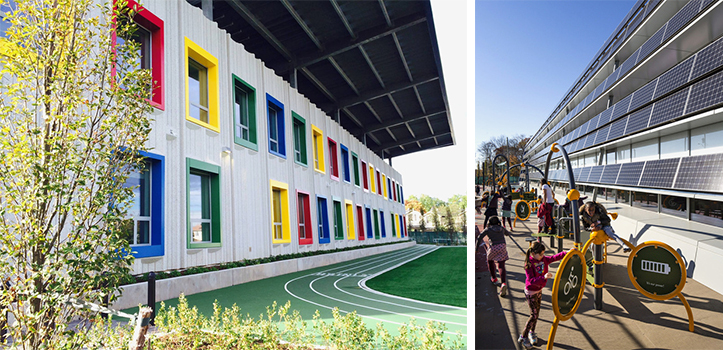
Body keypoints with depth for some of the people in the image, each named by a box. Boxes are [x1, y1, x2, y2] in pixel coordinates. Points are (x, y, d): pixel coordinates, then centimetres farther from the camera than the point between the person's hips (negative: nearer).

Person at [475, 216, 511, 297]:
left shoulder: (488, 229, 5)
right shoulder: (502, 228, 16)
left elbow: (480, 237, -4)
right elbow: (507, 233, 37)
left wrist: (477, 247, 4)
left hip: (493, 247, -2)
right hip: (502, 247, 2)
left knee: (490, 261, 28)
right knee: (501, 266, -2)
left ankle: (494, 278, 36)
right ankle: (504, 283, -25)